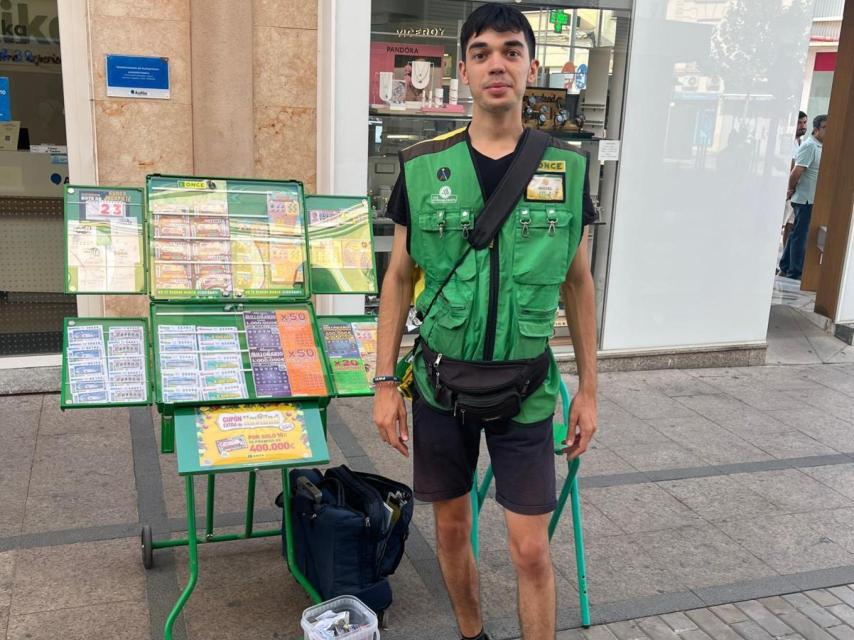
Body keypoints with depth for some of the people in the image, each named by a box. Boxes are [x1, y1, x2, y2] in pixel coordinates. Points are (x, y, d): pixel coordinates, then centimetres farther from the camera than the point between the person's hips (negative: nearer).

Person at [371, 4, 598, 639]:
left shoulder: (567, 168, -4)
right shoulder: (423, 168, -5)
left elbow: (578, 281, 3)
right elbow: (399, 277, 1)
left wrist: (589, 388, 4)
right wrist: (385, 382, -1)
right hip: (441, 381, 1)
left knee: (531, 550, 3)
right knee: (452, 529, 16)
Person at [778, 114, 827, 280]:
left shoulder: (820, 147, 15)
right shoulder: (810, 146, -15)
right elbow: (797, 171, -20)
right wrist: (791, 190, -8)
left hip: (812, 199, 9)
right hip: (806, 199, -9)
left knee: (796, 235, 14)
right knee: (800, 236, -3)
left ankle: (785, 269, 22)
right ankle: (795, 272, 3)